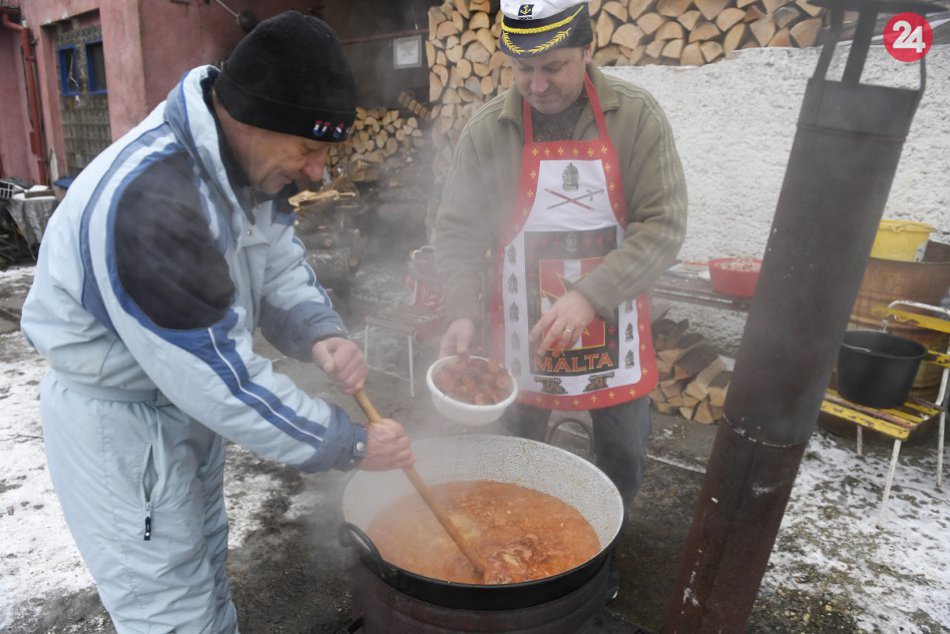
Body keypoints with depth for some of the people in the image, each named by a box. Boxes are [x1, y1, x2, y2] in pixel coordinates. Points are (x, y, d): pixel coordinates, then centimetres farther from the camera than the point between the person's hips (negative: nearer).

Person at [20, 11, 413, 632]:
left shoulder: (249, 159, -7)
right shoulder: (146, 200, -35)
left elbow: (281, 266, 3)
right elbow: (219, 375, -32)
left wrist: (321, 332, -19)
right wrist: (349, 443, -23)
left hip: (187, 401, 8)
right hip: (118, 422, -8)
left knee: (206, 572, 26)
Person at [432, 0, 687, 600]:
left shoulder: (637, 117, -9)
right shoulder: (487, 131, -7)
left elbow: (664, 224, -14)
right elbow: (458, 232, -5)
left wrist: (590, 295, -26)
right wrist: (464, 312, -20)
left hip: (613, 325, 0)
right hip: (522, 333, 0)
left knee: (624, 457, 14)